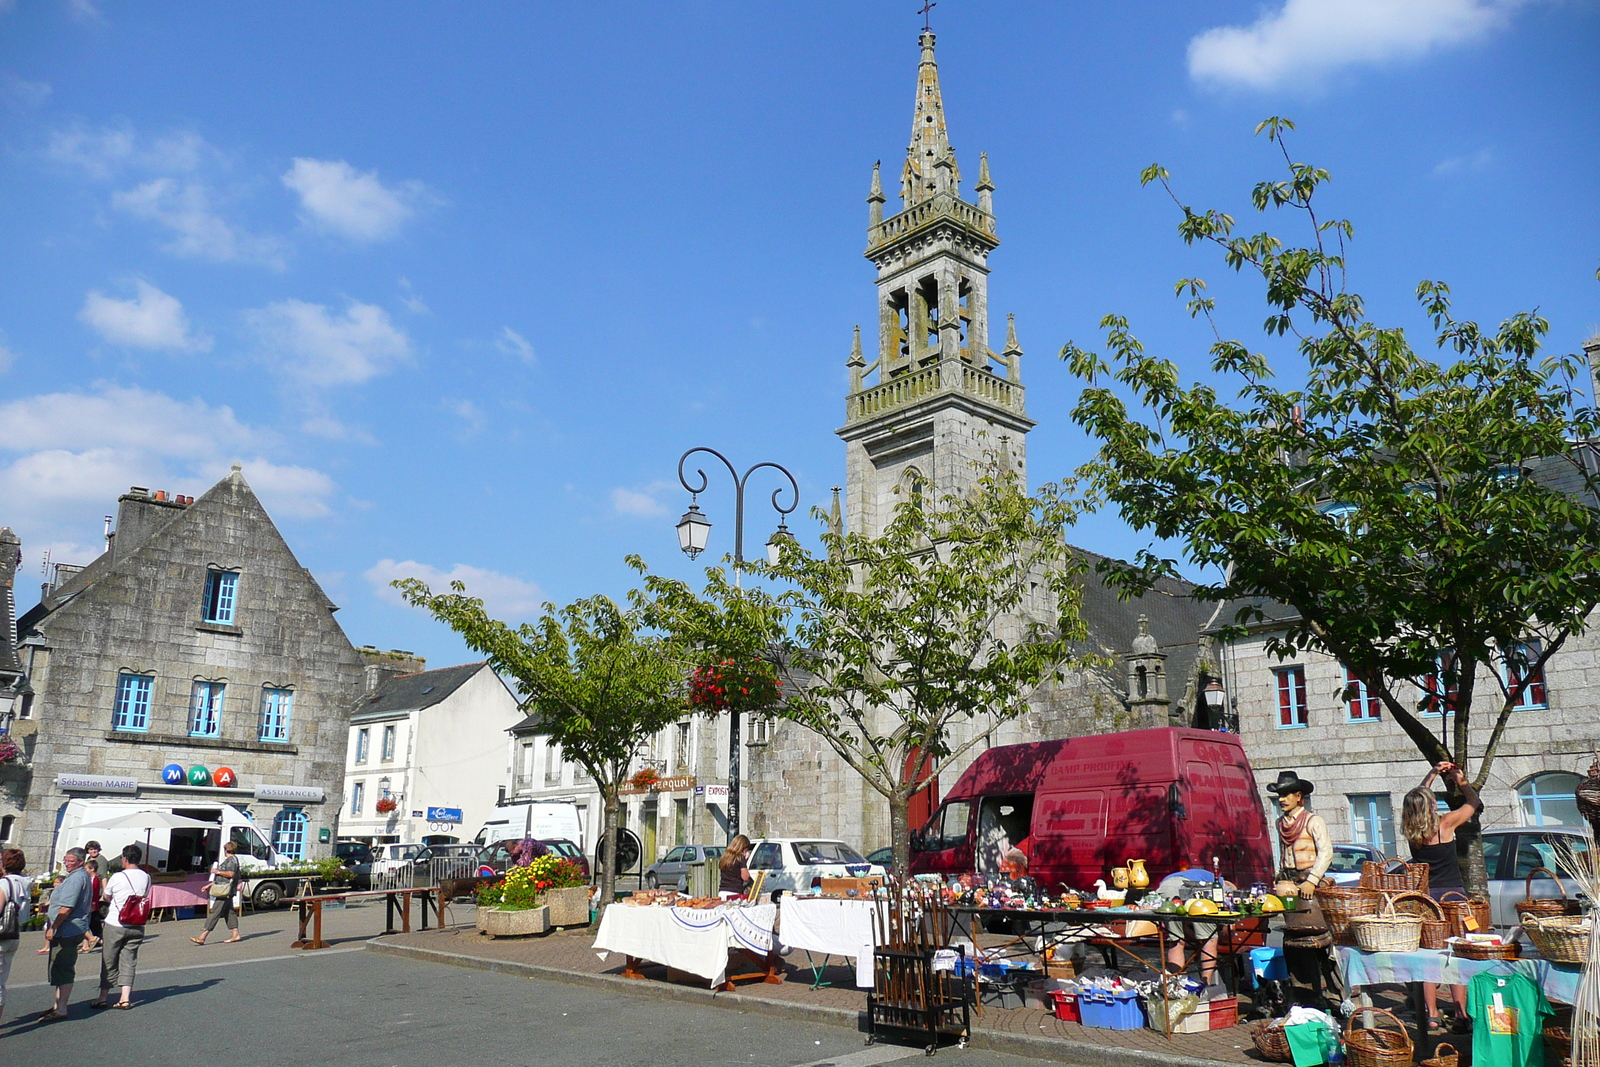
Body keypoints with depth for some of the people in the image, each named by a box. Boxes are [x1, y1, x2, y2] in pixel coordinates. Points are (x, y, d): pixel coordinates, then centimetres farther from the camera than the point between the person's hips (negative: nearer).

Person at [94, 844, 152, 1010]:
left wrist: (105, 883, 23)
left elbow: (107, 897, 5)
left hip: (115, 925, -3)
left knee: (109, 961, 10)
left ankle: (103, 997, 18)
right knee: (129, 961, 8)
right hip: (137, 926, 3)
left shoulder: (117, 877, -12)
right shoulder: (146, 878, 0)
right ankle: (125, 998, 2)